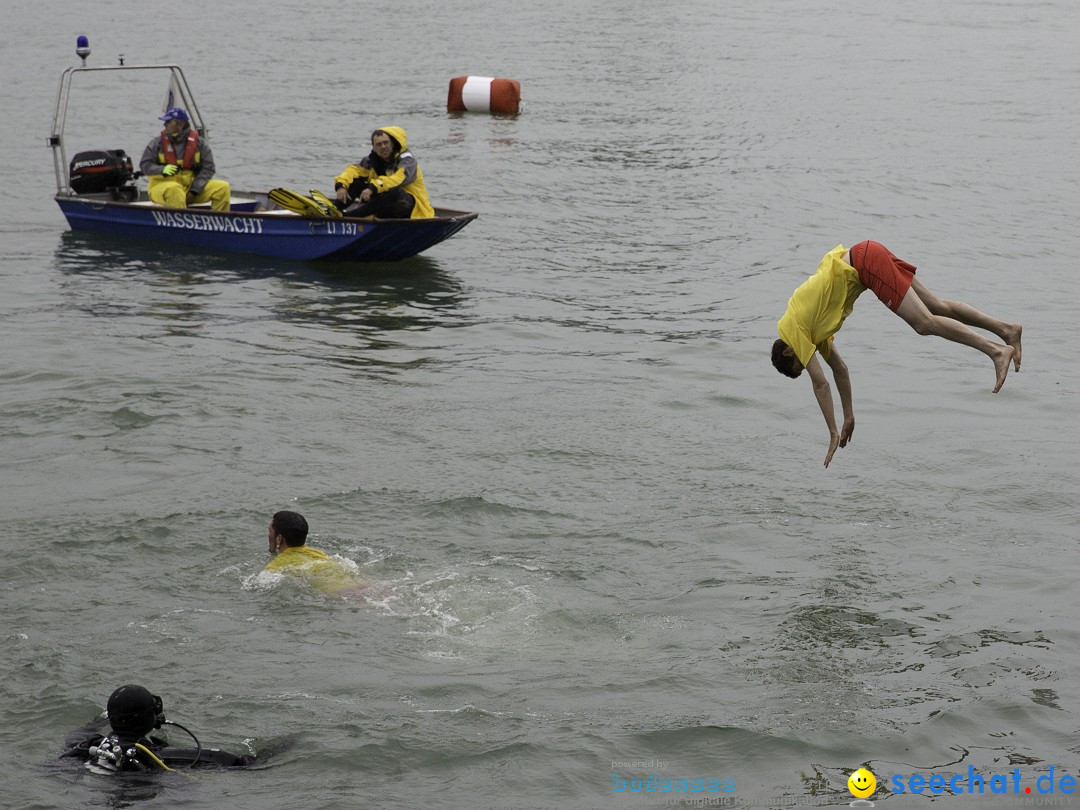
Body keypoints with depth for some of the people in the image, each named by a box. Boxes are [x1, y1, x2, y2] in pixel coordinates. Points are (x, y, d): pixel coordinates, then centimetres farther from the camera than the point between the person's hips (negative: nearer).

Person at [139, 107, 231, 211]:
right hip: (162, 185, -2)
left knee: (223, 188, -15)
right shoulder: (157, 143, 1)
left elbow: (208, 168, 0)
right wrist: (162, 170, -21)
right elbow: (145, 165, 1)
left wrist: (194, 191, -11)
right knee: (174, 190, -40)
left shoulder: (199, 142, 2)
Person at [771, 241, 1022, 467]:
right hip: (866, 256, 8)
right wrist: (849, 418, 35)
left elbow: (820, 384, -2)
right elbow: (840, 369, 31)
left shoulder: (793, 331, 0)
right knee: (937, 306, 9)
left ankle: (997, 351, -22)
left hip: (865, 261, -8)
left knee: (925, 322, -14)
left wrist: (834, 434, 2)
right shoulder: (812, 326, 23)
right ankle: (1007, 329, 8)